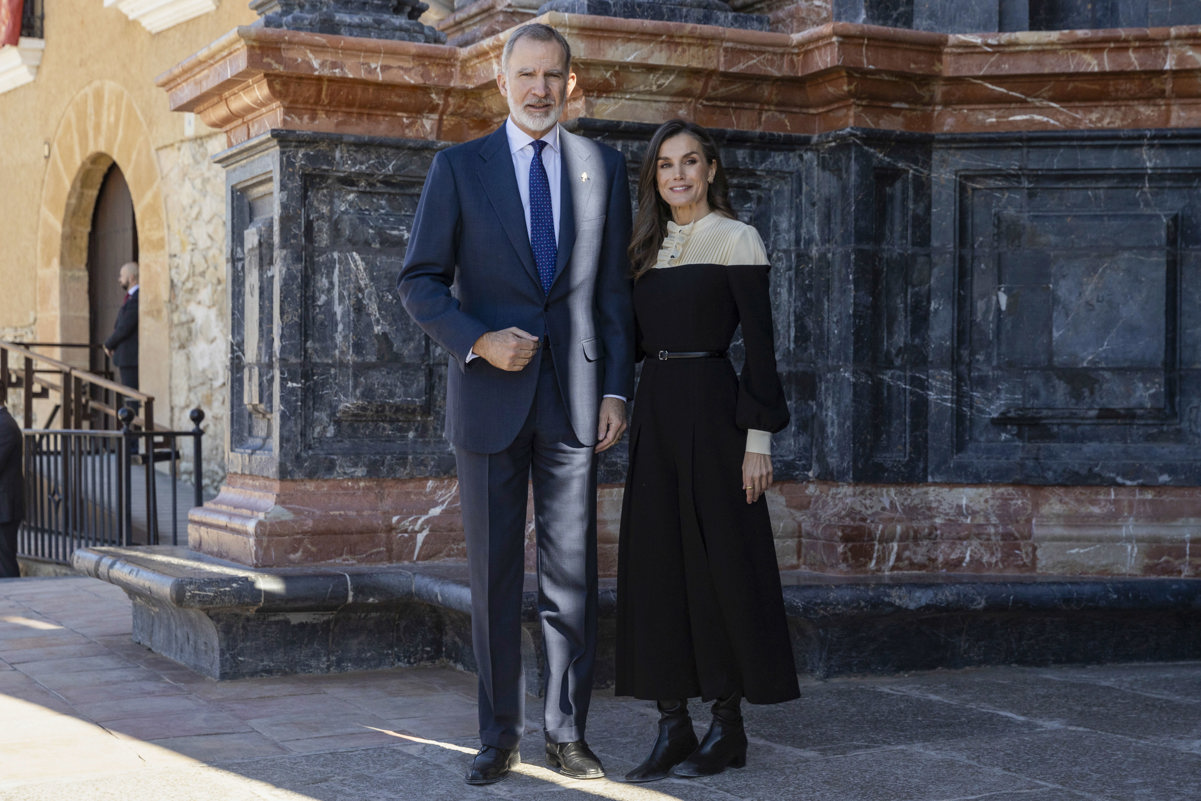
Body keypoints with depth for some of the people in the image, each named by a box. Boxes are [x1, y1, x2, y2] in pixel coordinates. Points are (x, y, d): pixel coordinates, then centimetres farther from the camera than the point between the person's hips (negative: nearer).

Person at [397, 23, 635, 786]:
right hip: (490, 398, -1)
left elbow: (616, 288, 8)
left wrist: (617, 389, 1)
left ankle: (568, 732, 15)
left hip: (574, 399, 1)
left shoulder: (604, 167, 7)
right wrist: (477, 340, -14)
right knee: (495, 574, 5)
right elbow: (419, 282, 2)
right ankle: (501, 735, 16)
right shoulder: (459, 167, 3)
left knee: (573, 574, 3)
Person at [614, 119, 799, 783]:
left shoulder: (736, 239, -3)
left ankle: (729, 728, 8)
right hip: (654, 410, 6)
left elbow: (759, 346, -7)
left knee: (718, 560, -2)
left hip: (710, 408, -6)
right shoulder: (648, 246, 15)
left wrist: (758, 437, -13)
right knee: (655, 564, 4)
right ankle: (673, 727, 10)